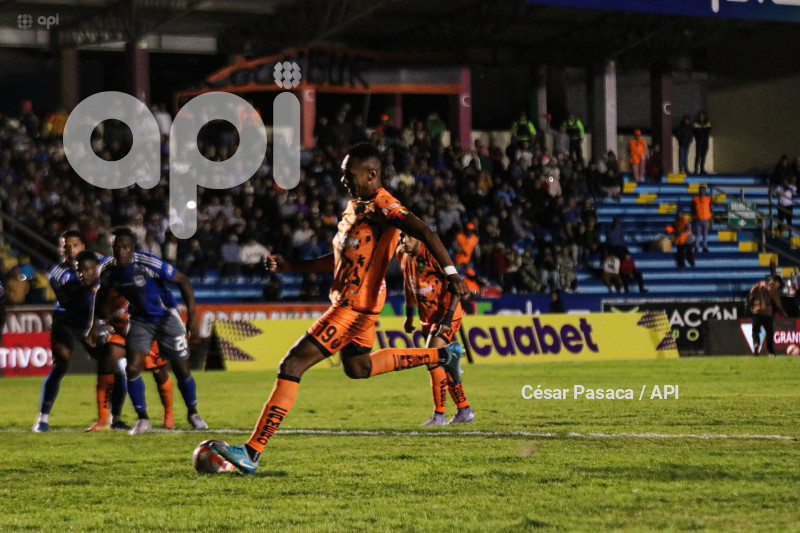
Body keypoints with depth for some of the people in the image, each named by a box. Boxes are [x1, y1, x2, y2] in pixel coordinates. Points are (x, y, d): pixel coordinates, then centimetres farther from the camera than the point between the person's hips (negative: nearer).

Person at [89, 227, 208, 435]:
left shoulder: (149, 263, -28)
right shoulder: (110, 271, -13)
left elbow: (183, 281, -19)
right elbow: (103, 296, 11)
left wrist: (192, 315, -22)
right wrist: (95, 325, 9)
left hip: (165, 316, -3)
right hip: (140, 320, 3)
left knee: (182, 369, 3)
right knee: (132, 369, -13)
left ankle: (193, 414, 27)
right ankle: (143, 419, 3)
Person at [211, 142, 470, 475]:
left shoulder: (382, 206, -15)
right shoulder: (355, 206, 15)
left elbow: (424, 233, -26)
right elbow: (339, 260, 24)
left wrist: (451, 273, -34)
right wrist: (290, 267, 18)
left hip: (354, 307, -11)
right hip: (350, 302, 11)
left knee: (292, 366, -14)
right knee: (357, 368, 32)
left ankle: (252, 453, -16)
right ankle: (443, 355, 38)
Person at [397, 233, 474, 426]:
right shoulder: (402, 254, 2)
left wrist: (448, 317, -27)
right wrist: (409, 314, 19)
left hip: (446, 314, -8)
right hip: (428, 317, 8)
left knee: (432, 359, -18)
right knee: (444, 364, 12)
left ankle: (439, 415, -14)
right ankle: (464, 410, 23)